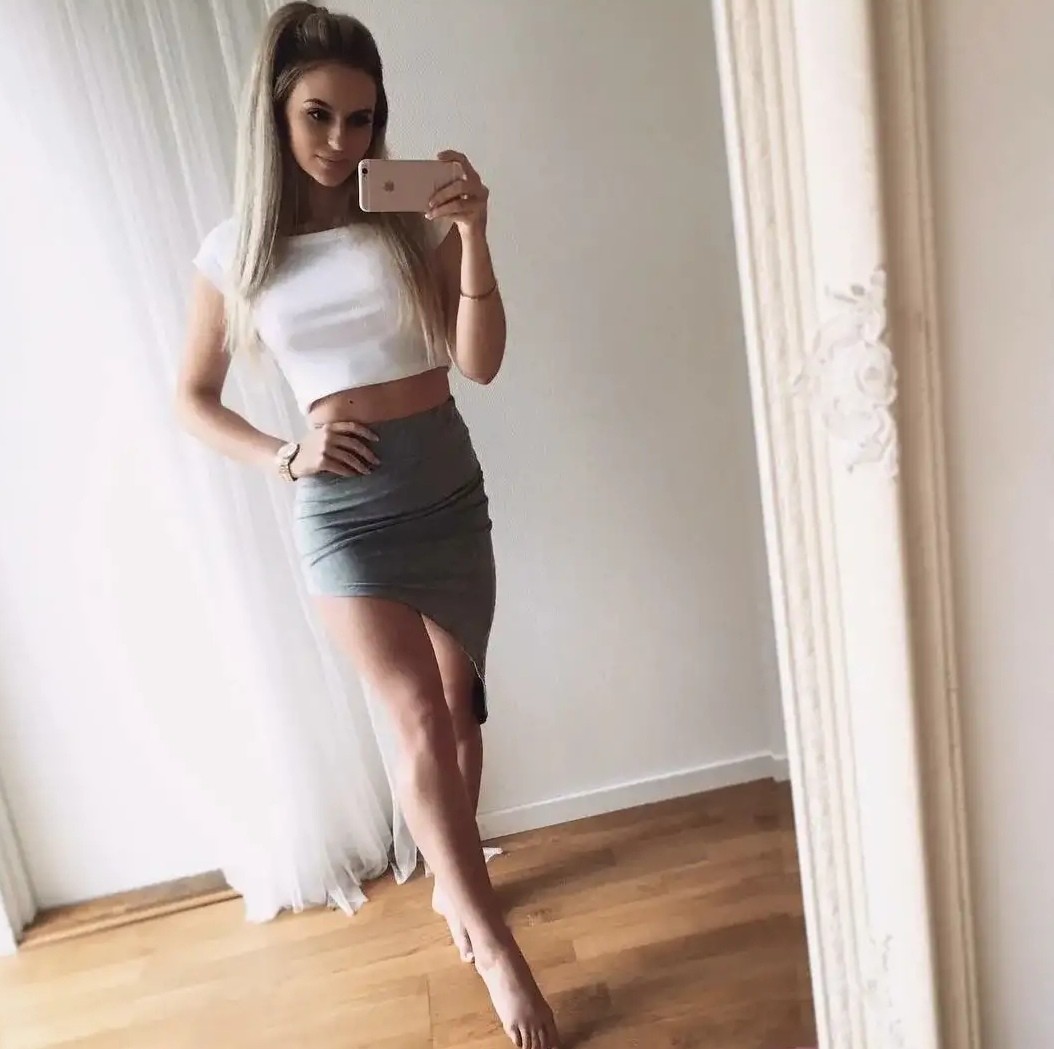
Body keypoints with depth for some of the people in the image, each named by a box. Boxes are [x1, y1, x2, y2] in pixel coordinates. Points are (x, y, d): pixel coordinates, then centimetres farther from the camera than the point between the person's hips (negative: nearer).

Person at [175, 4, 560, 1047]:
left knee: (459, 707, 12)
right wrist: (284, 455, -7)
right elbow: (193, 398, 8)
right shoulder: (237, 251, 1)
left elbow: (480, 362, -7)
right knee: (420, 719, -8)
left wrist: (472, 233, -17)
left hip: (448, 484, 2)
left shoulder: (412, 218, 1)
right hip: (344, 504, -2)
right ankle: (496, 946, 9)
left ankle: (450, 880, 38)